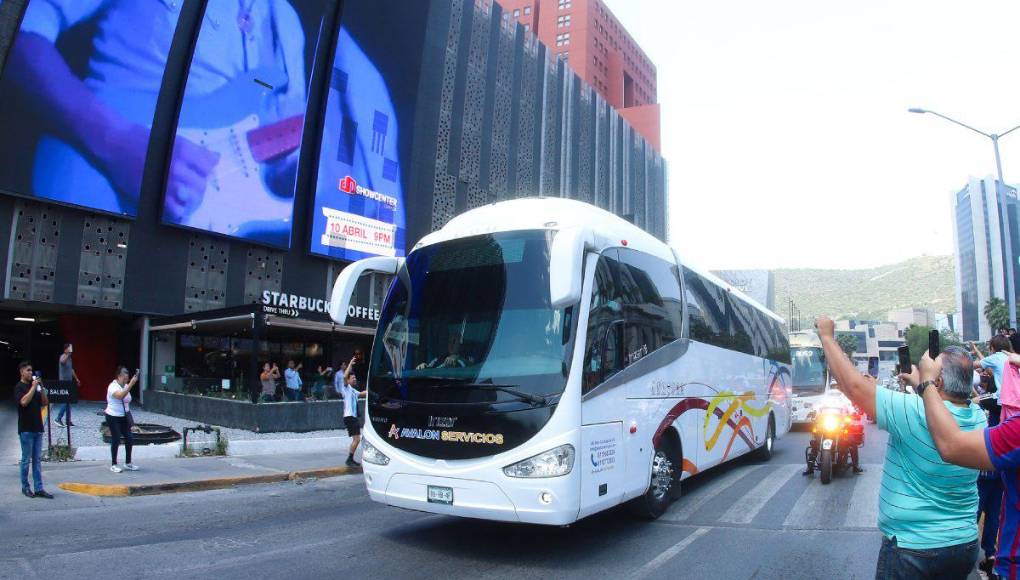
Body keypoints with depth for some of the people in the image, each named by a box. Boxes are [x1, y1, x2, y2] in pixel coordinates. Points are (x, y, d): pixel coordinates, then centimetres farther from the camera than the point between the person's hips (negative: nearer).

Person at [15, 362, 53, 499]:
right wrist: (33, 387, -18)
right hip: (26, 429, -6)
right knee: (26, 460, 3)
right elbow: (24, 402, -24)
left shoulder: (35, 385, 12)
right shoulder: (19, 387, -7)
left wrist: (41, 388, -1)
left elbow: (45, 402, 9)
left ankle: (39, 489, 8)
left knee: (37, 460, 6)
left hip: (37, 428, 6)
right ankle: (25, 487, 16)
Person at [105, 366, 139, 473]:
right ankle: (114, 465, 12)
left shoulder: (126, 386, 7)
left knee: (129, 438, 5)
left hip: (124, 417, 7)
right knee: (116, 440, -1)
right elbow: (120, 396, -37)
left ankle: (128, 463, 17)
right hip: (113, 417, -7)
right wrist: (131, 384, -41)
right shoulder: (113, 386, -16)